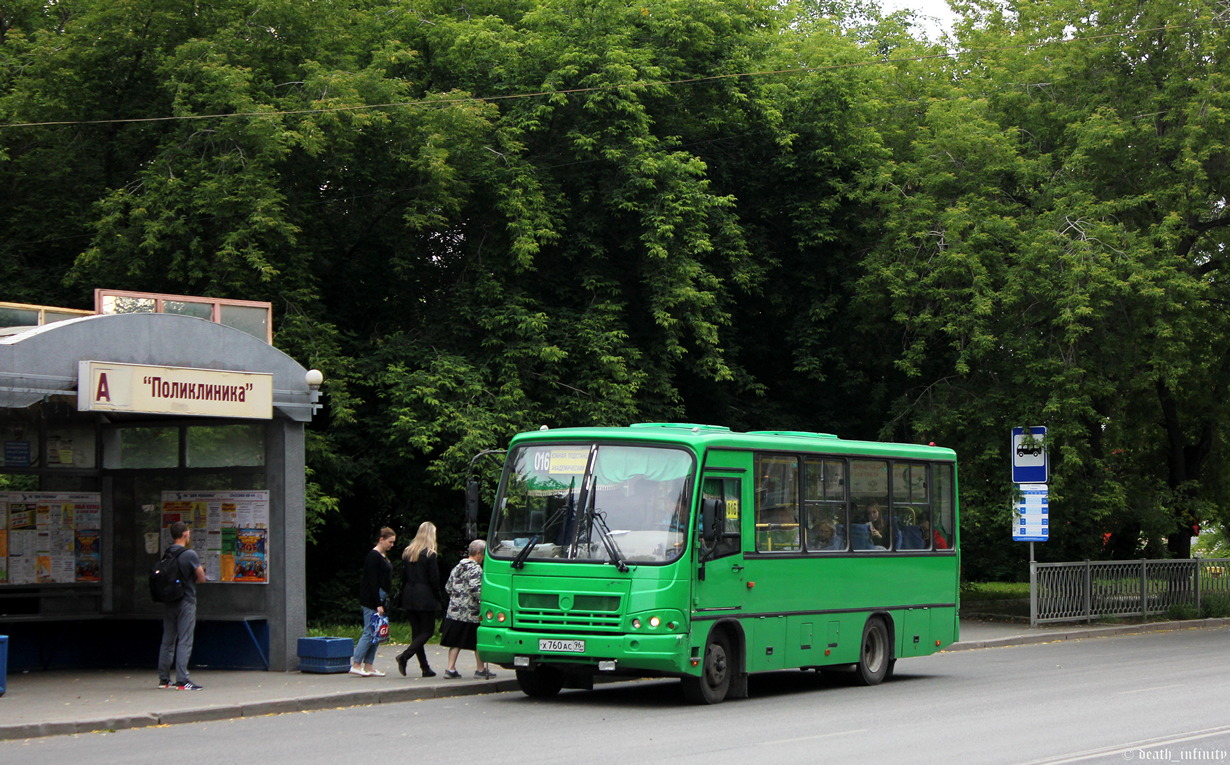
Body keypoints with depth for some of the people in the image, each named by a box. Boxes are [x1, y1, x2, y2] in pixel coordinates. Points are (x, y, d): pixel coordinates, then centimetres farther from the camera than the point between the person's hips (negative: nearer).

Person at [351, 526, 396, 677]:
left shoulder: (383, 556, 16)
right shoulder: (373, 556, -13)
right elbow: (372, 581, -18)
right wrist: (378, 604, -20)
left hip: (379, 599, 10)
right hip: (371, 600, -10)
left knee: (376, 634, 7)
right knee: (369, 632, -10)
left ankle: (368, 667, 9)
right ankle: (356, 665, -7)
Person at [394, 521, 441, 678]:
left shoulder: (407, 552, 9)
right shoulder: (430, 554, -9)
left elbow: (403, 576, 10)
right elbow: (434, 579, -10)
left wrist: (405, 595, 14)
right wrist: (437, 598, 0)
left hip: (409, 597, 6)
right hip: (425, 597, -6)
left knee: (416, 631, 8)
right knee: (427, 630, 0)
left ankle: (425, 668, 7)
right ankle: (404, 656, -18)